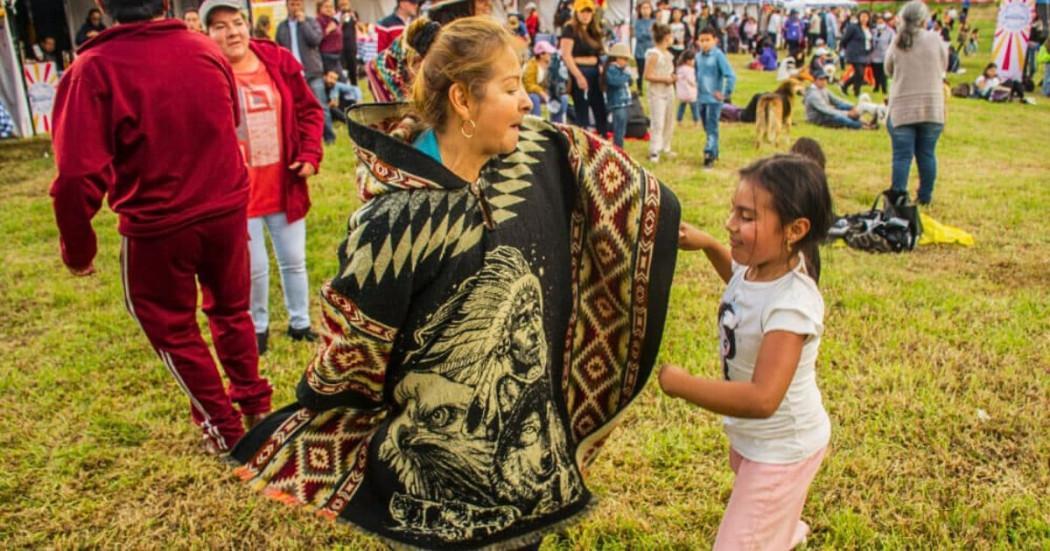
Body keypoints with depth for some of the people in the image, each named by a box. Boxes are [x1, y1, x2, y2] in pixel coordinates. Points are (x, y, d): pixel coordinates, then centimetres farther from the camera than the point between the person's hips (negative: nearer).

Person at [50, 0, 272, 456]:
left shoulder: (95, 68, -18)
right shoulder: (206, 48, -3)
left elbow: (78, 174, -19)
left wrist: (77, 246, -5)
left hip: (158, 226, -4)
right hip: (227, 209, 4)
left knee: (171, 328, 17)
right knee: (231, 309, 24)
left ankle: (223, 428, 27)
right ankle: (255, 405, 37)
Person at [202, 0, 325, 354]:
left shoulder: (279, 61, -1)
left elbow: (309, 110, 7)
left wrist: (310, 155, -3)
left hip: (285, 186, 3)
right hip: (237, 191, -3)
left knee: (294, 260, 15)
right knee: (253, 267, 7)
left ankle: (300, 323, 34)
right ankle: (258, 327, 31)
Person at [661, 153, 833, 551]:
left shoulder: (791, 305, -38)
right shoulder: (759, 263, -13)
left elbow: (762, 399, -44)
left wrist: (678, 383, -36)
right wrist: (708, 245, -2)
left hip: (782, 448, -9)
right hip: (752, 436, 9)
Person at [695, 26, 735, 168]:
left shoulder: (718, 55, -13)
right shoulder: (699, 56, 5)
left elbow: (731, 76, -18)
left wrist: (725, 93, -14)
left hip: (714, 99, -7)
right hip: (701, 98, 7)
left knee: (712, 128, -8)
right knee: (707, 128, 15)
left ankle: (709, 155, -8)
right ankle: (714, 153, 27)